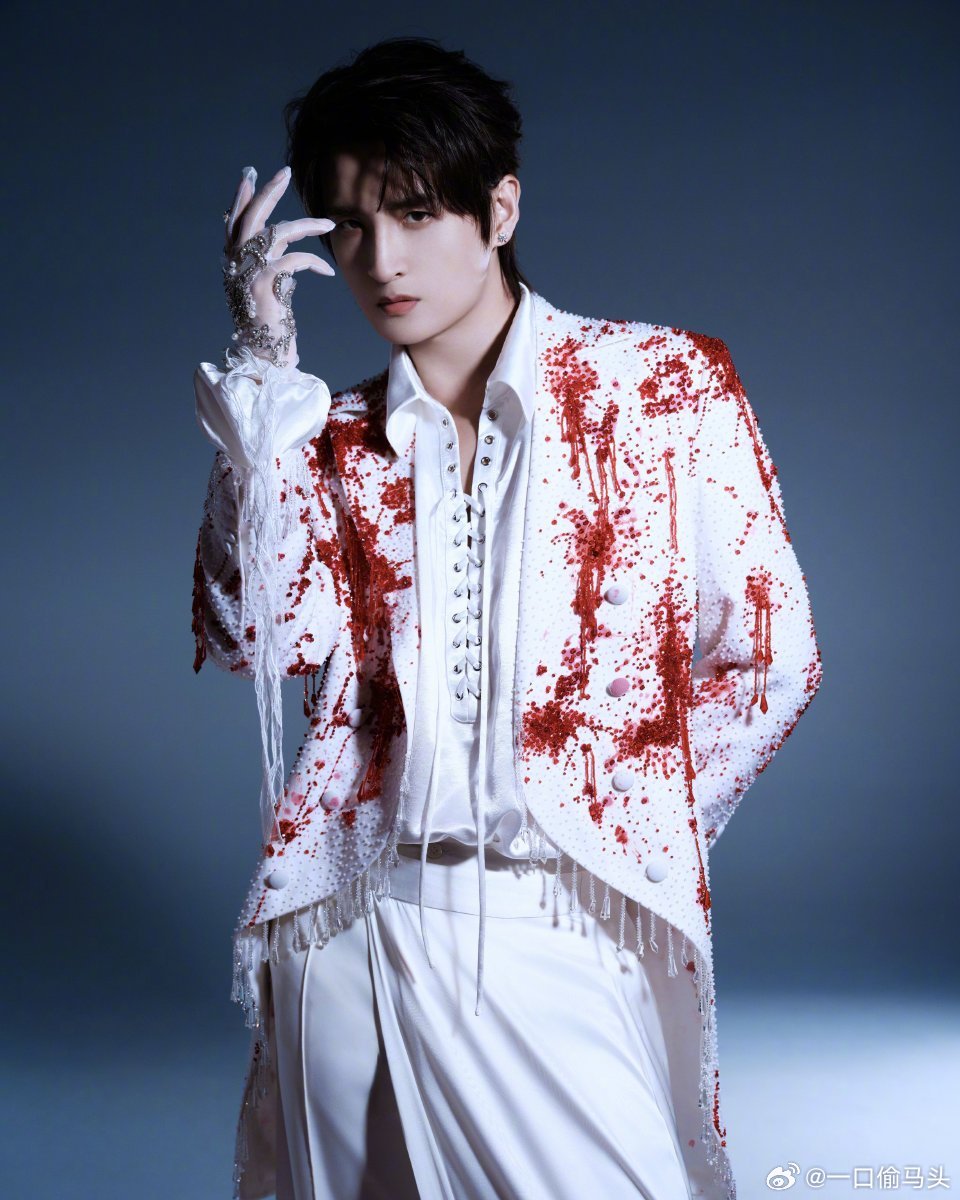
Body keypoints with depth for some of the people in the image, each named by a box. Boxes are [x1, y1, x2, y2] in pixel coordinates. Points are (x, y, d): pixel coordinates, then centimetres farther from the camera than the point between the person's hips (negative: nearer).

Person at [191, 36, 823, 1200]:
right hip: (349, 931, 3)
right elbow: (261, 639, -7)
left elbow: (769, 657, 3)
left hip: (566, 940, -2)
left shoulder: (664, 386, 2)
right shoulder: (334, 440, 10)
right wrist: (263, 368, -7)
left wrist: (636, 829, 6)